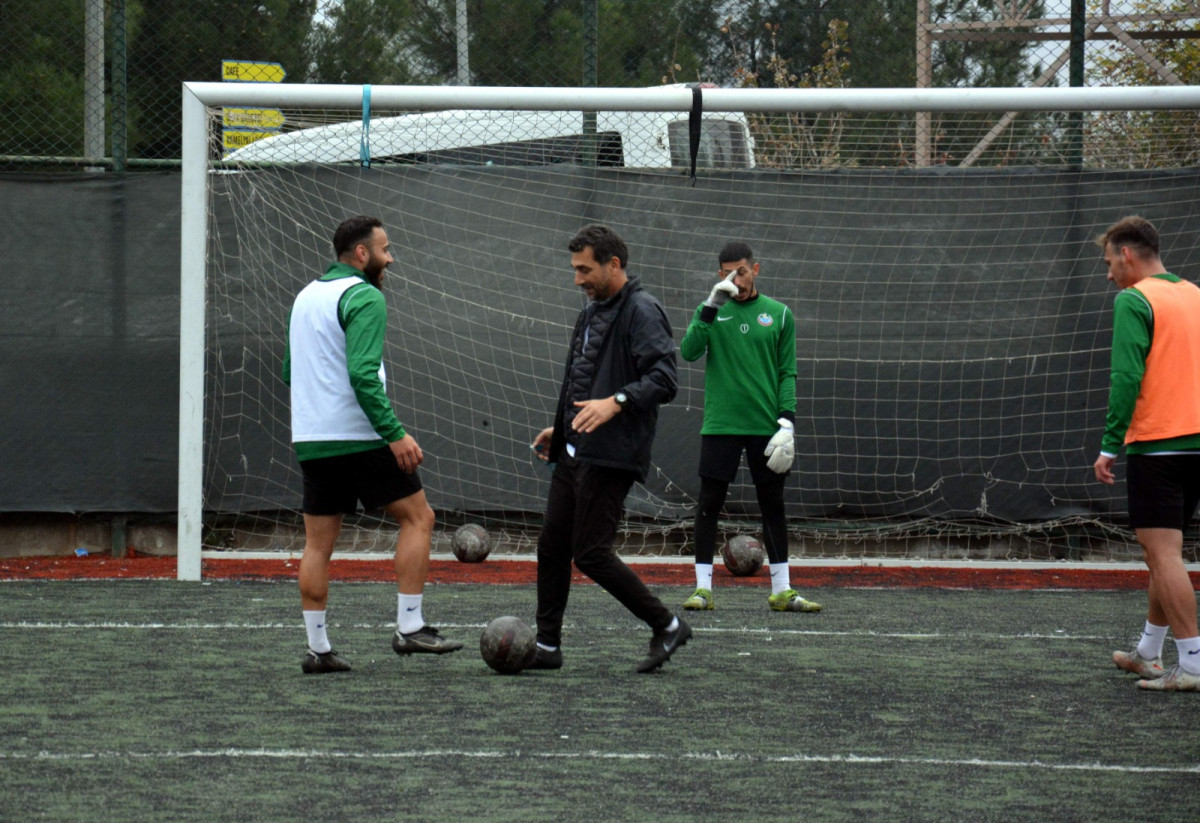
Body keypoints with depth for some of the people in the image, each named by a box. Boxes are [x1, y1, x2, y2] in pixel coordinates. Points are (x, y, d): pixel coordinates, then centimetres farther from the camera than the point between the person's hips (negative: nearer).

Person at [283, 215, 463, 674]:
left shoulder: (306, 296, 16)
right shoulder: (364, 297, -11)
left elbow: (290, 372, 23)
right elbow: (363, 374, -22)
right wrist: (395, 434, -22)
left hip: (311, 441, 8)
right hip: (359, 440, -8)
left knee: (318, 544, 8)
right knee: (418, 517, 2)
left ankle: (317, 648, 6)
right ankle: (409, 627, -3)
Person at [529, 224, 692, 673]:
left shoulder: (642, 312, -12)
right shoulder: (591, 312, 18)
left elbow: (664, 380, -22)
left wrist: (617, 402, -34)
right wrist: (560, 429, 23)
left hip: (612, 457, -10)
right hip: (575, 452, 10)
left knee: (591, 553, -11)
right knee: (551, 546, 8)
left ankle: (667, 626, 2)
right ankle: (546, 645, 15)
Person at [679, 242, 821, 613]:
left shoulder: (778, 314, 7)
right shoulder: (711, 311, 6)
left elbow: (788, 372, 6)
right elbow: (689, 352, -9)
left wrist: (787, 420, -5)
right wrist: (711, 308, -17)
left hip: (765, 426, 1)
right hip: (720, 425, -1)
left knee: (773, 505, 6)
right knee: (709, 503, -2)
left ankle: (781, 590, 11)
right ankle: (703, 588, 2)